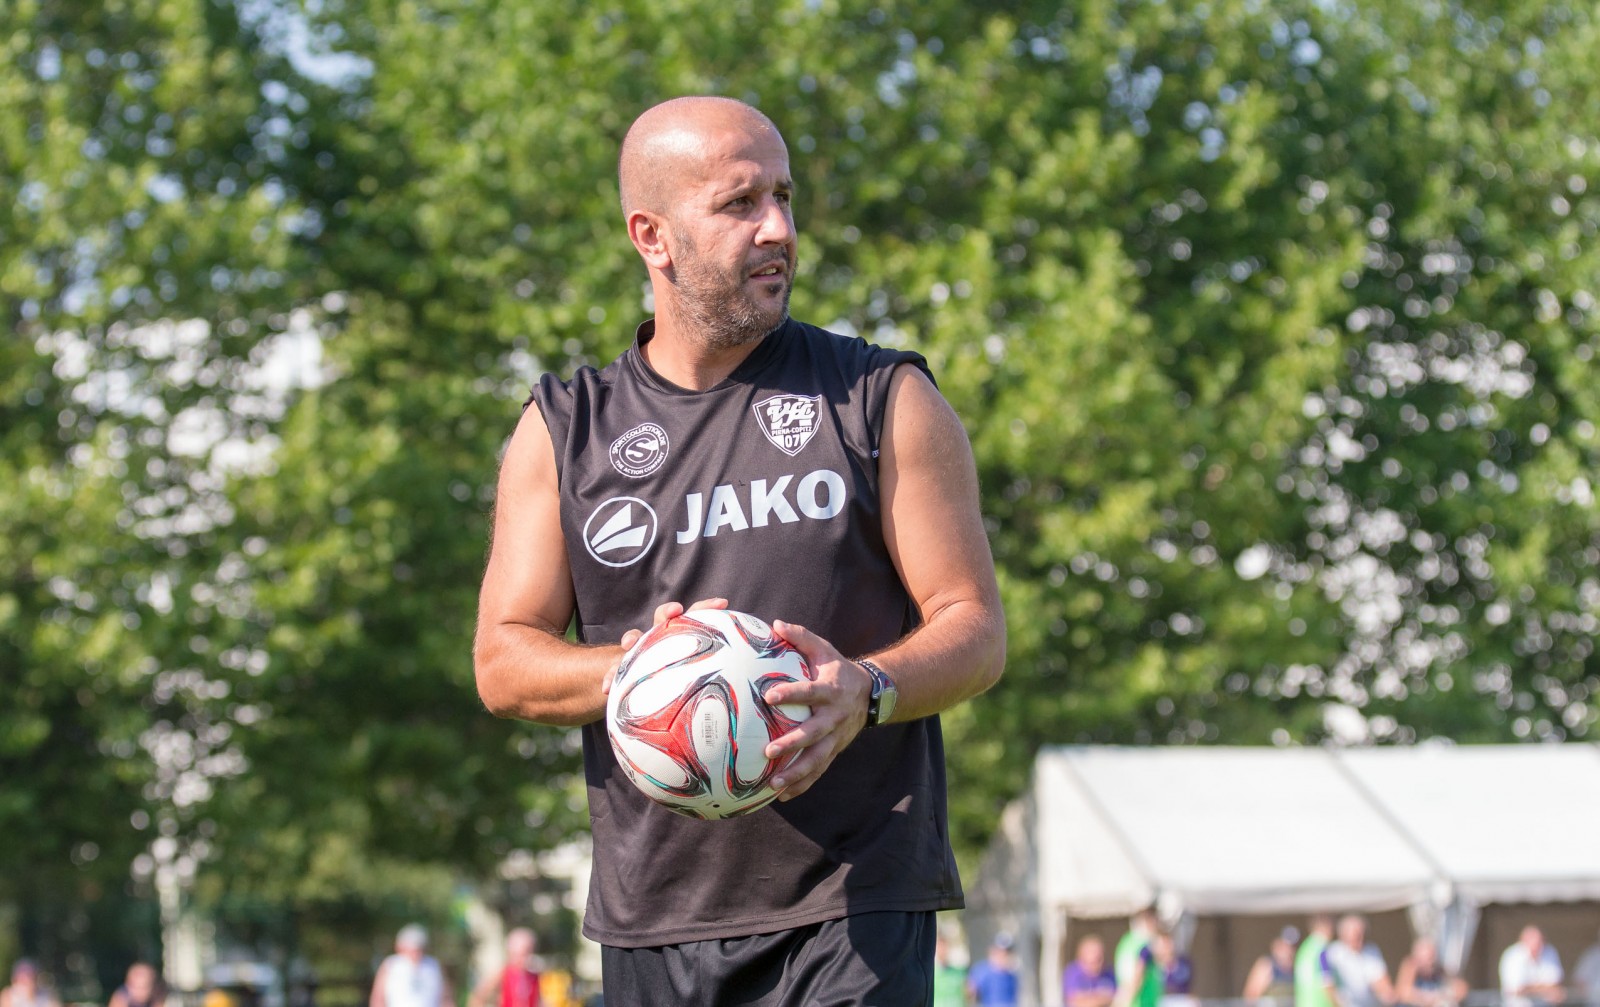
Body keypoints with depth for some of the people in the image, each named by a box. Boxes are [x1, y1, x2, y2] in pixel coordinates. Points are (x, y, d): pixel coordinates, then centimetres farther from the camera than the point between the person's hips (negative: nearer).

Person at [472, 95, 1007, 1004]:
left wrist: (866, 690, -19)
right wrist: (633, 673, -14)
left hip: (857, 904, -3)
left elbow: (977, 630, 2)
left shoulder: (886, 400, 6)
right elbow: (503, 662, 7)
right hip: (653, 918, 3)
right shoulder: (564, 432, 10)